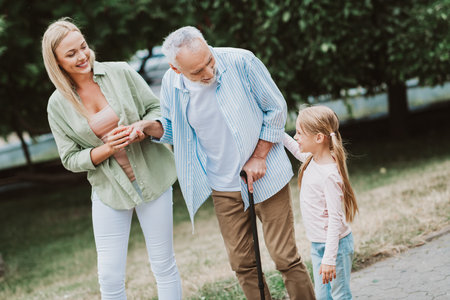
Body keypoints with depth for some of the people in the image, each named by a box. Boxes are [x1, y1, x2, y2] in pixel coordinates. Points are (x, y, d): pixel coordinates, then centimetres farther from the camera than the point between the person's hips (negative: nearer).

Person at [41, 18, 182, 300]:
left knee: (164, 266, 7)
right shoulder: (58, 105, -5)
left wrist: (141, 127, -21)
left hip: (152, 178, 0)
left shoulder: (120, 73, -7)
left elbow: (157, 108, 1)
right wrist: (108, 149, -19)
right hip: (110, 191, 0)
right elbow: (71, 158, -2)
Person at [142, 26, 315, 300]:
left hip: (265, 174, -3)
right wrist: (152, 127, -13)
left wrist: (259, 157, -9)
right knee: (242, 263, 9)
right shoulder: (171, 84, -9)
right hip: (224, 186, 3)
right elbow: (172, 128, 9)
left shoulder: (241, 61, -18)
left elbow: (276, 108, -6)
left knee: (286, 258, -1)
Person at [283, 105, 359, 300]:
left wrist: (329, 258, -26)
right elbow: (298, 151, 29)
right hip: (317, 245, 9)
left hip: (334, 244, -9)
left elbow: (335, 218, -25)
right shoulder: (312, 160, 2)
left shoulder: (330, 174, -25)